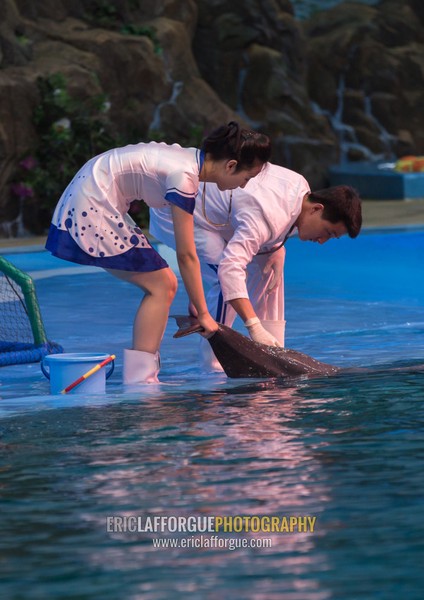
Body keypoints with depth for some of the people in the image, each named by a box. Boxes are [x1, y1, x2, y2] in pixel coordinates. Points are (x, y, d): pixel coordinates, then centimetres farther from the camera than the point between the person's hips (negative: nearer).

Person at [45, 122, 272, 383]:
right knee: (160, 285, -9)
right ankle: (139, 379, -9)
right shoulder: (184, 176, -23)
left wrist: (196, 302, 10)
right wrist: (203, 313, -11)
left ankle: (146, 374, 7)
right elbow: (186, 255, -18)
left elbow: (184, 250, 11)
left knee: (165, 284, 8)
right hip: (90, 206, -10)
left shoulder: (190, 159, 5)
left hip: (92, 204, 10)